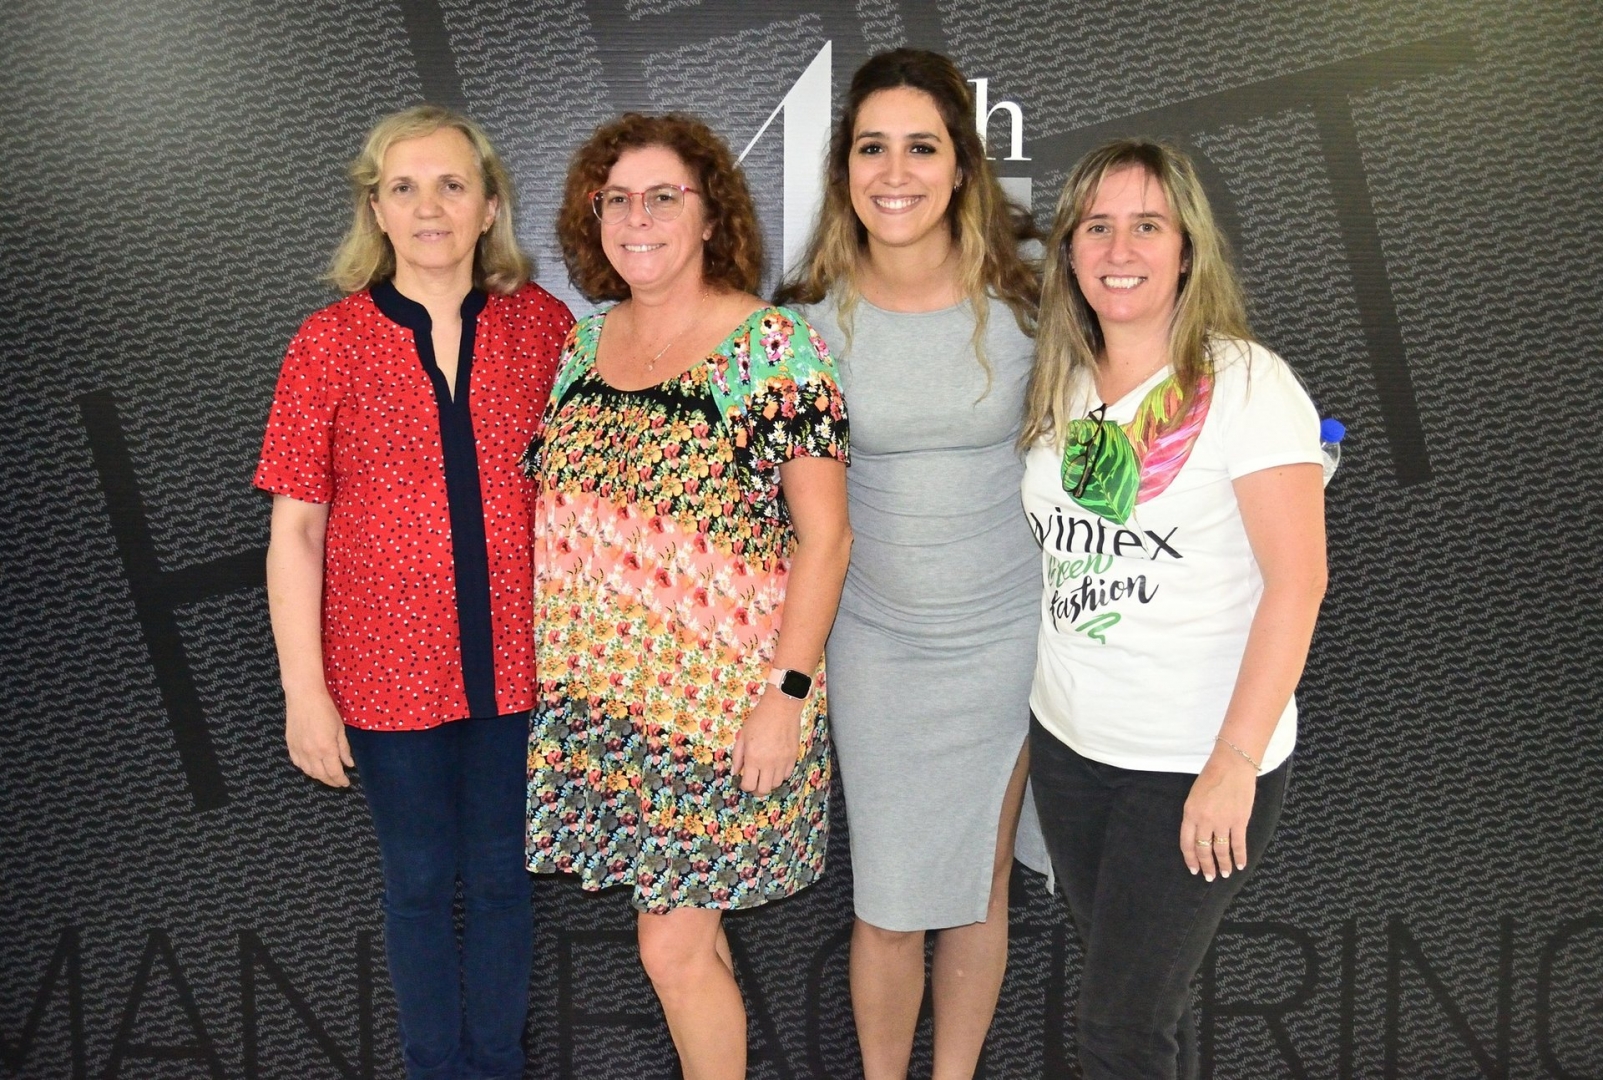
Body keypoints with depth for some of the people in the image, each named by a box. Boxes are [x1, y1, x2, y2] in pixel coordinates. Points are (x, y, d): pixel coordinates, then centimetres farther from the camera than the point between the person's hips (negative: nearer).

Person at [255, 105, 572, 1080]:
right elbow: (296, 530, -4)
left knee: (501, 875, 16)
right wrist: (305, 689, -6)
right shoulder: (331, 343, -5)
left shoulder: (541, 324, -2)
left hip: (518, 661, 1)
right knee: (419, 883, 16)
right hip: (392, 670, -1)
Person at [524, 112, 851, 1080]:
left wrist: (787, 693, -15)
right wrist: (541, 661, 13)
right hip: (594, 694, 5)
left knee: (674, 944, 2)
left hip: (723, 701, -5)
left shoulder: (775, 347, -10)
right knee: (687, 923, 15)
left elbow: (824, 535, -11)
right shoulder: (579, 341, 7)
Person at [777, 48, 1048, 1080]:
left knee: (980, 889, 15)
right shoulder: (817, 310, -8)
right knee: (887, 905, 9)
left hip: (1006, 633, 0)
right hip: (877, 638, 0)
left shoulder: (1023, 285, -11)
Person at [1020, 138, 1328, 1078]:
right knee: (1146, 994, 18)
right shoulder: (1064, 386, 5)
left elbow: (1297, 583, -17)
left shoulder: (1244, 383, -13)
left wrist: (1236, 764, -20)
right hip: (1068, 741, 6)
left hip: (1197, 763, -5)